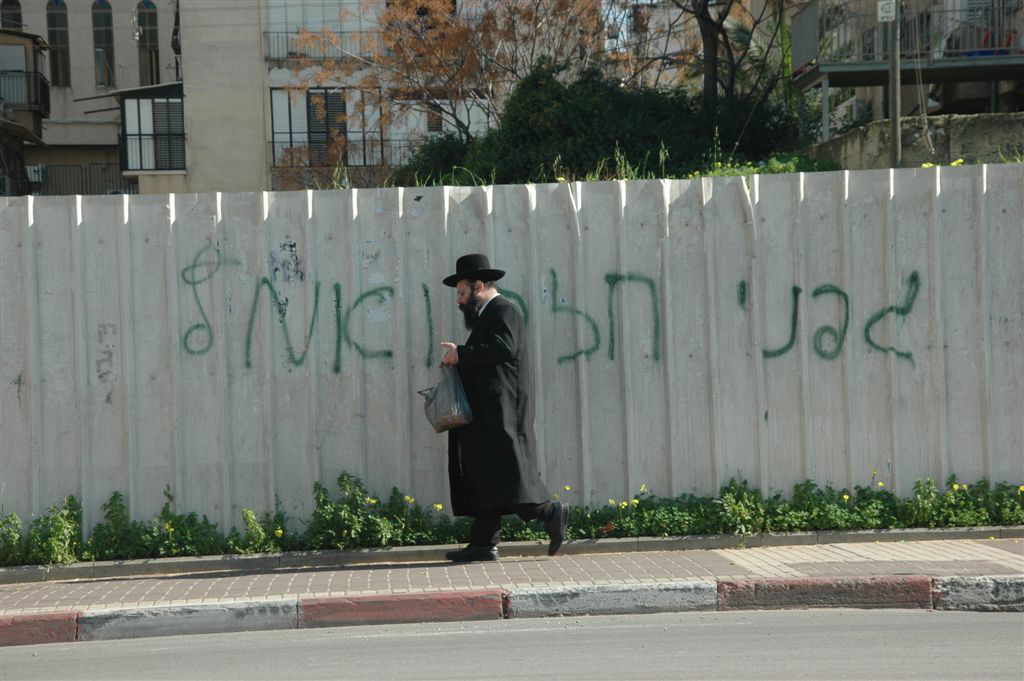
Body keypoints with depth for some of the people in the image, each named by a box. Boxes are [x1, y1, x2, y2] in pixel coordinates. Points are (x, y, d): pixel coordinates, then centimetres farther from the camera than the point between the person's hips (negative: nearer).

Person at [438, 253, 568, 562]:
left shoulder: (504, 311, -8)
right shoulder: (488, 315, 24)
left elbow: (503, 350, -23)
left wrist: (461, 354, -16)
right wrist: (460, 356, 9)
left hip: (499, 411, -10)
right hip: (485, 411, 10)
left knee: (504, 470, -14)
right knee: (482, 473, 6)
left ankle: (550, 512, -10)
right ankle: (483, 543, 5)